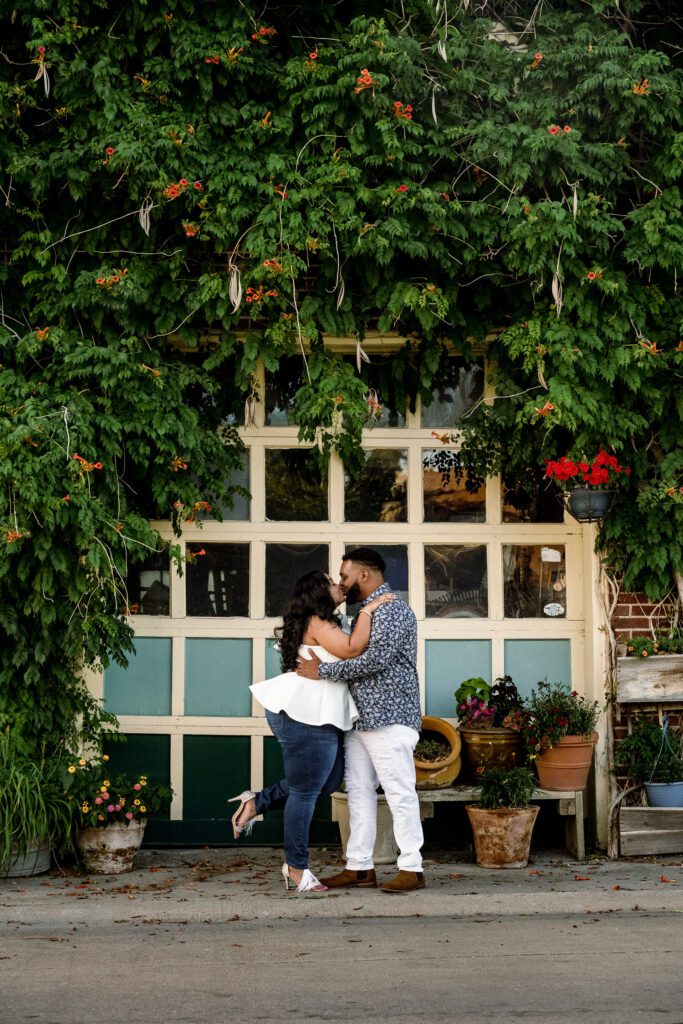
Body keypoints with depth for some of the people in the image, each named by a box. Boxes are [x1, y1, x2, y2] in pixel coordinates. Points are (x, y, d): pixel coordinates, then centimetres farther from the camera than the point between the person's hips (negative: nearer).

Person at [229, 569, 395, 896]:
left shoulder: (324, 624, 19)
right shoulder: (318, 623, -13)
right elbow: (353, 648, -24)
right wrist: (369, 611, -15)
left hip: (319, 718, 11)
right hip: (304, 718, -11)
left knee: (327, 782, 16)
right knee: (306, 792, -2)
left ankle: (256, 803, 18)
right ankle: (296, 867, 8)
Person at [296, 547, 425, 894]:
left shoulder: (394, 611, -11)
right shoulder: (364, 613, 19)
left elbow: (375, 660, -21)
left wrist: (322, 671, -17)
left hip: (389, 718, -10)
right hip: (359, 719, 10)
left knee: (400, 793, -6)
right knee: (359, 793, 9)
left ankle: (412, 868, -2)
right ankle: (359, 866, 13)